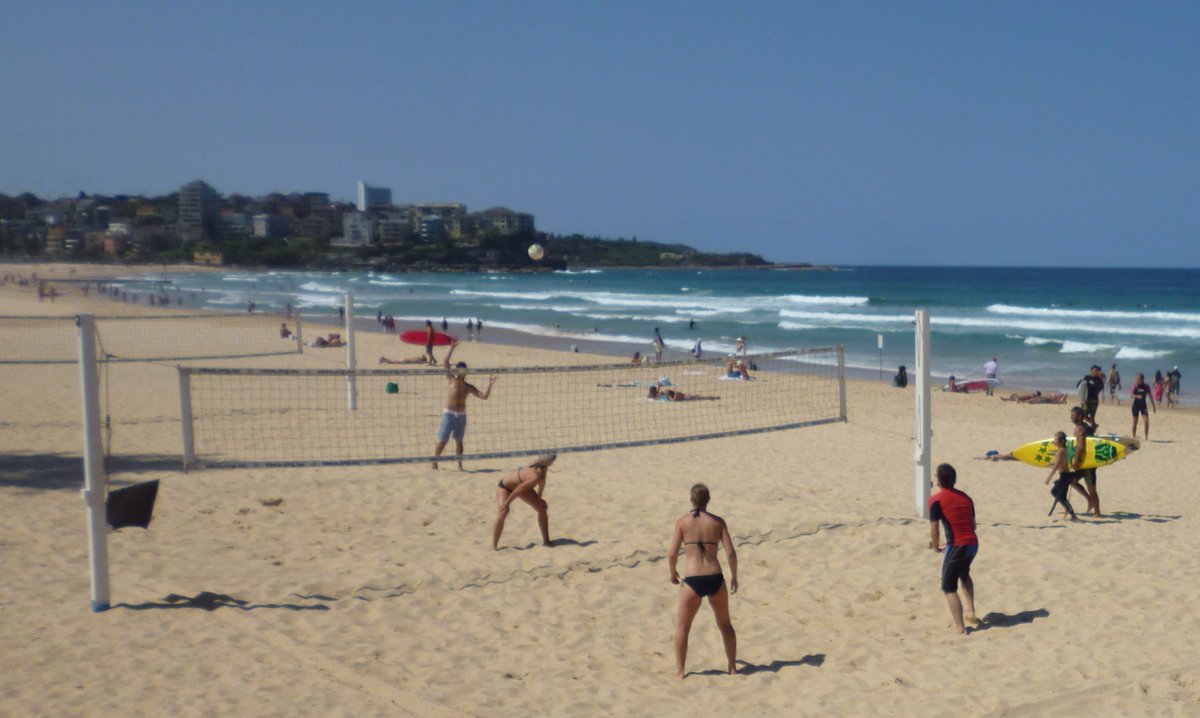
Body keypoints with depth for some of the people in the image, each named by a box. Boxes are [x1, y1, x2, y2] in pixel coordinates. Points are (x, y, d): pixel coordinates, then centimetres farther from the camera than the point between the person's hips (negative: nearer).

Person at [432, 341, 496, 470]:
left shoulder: (468, 387, 9)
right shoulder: (452, 380, 1)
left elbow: (484, 396, 5)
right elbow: (445, 363, -8)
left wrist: (489, 385, -8)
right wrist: (452, 348, -12)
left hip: (461, 415, 4)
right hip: (449, 414, -3)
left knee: (459, 441, 11)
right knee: (442, 441, -4)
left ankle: (459, 465, 17)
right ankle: (434, 463, 4)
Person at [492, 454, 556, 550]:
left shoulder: (542, 467, -20)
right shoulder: (536, 477, -42)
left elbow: (542, 482, 1)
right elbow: (519, 489, -35)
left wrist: (539, 497, 12)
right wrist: (506, 503, -27)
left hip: (519, 484, 9)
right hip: (505, 487, -9)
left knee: (542, 507, 4)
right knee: (502, 512, -29)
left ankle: (546, 540, 14)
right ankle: (494, 547, -22)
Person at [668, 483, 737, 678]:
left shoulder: (682, 521, 0)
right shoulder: (718, 521, 4)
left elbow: (672, 554, -5)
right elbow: (731, 553, -1)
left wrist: (672, 572, 14)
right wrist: (734, 576, 13)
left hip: (693, 581, -2)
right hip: (715, 580, 2)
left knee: (682, 627, 16)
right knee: (725, 624, 24)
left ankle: (679, 670, 13)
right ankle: (732, 666, 31)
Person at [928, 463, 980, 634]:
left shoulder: (936, 500, -6)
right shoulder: (966, 497, 12)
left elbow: (934, 529, -11)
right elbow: (973, 525, 16)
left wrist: (936, 547, 6)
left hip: (956, 547, -6)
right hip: (973, 544, 7)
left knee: (949, 588, 8)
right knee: (964, 575, 35)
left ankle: (960, 627, 5)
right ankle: (971, 613, 31)